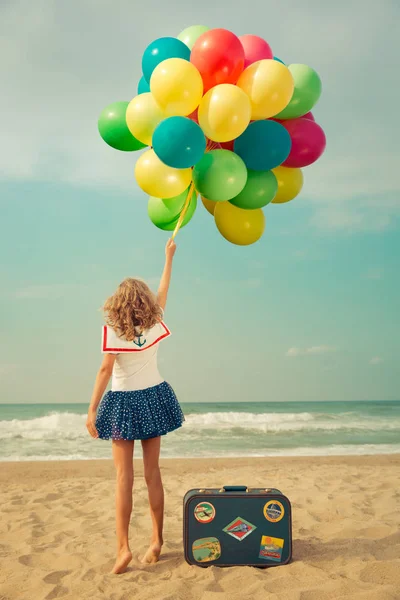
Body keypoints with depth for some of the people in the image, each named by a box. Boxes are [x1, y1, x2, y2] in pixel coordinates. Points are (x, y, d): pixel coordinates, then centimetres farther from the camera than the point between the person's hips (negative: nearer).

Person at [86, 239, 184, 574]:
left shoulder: (113, 331, -14)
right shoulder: (155, 325, -2)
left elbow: (106, 371, -16)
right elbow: (163, 292, 14)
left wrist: (92, 411, -11)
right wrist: (169, 256, 25)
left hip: (124, 404, -4)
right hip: (153, 398, 4)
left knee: (124, 477, -1)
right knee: (153, 473, 11)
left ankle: (123, 547, -5)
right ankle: (157, 540, 18)